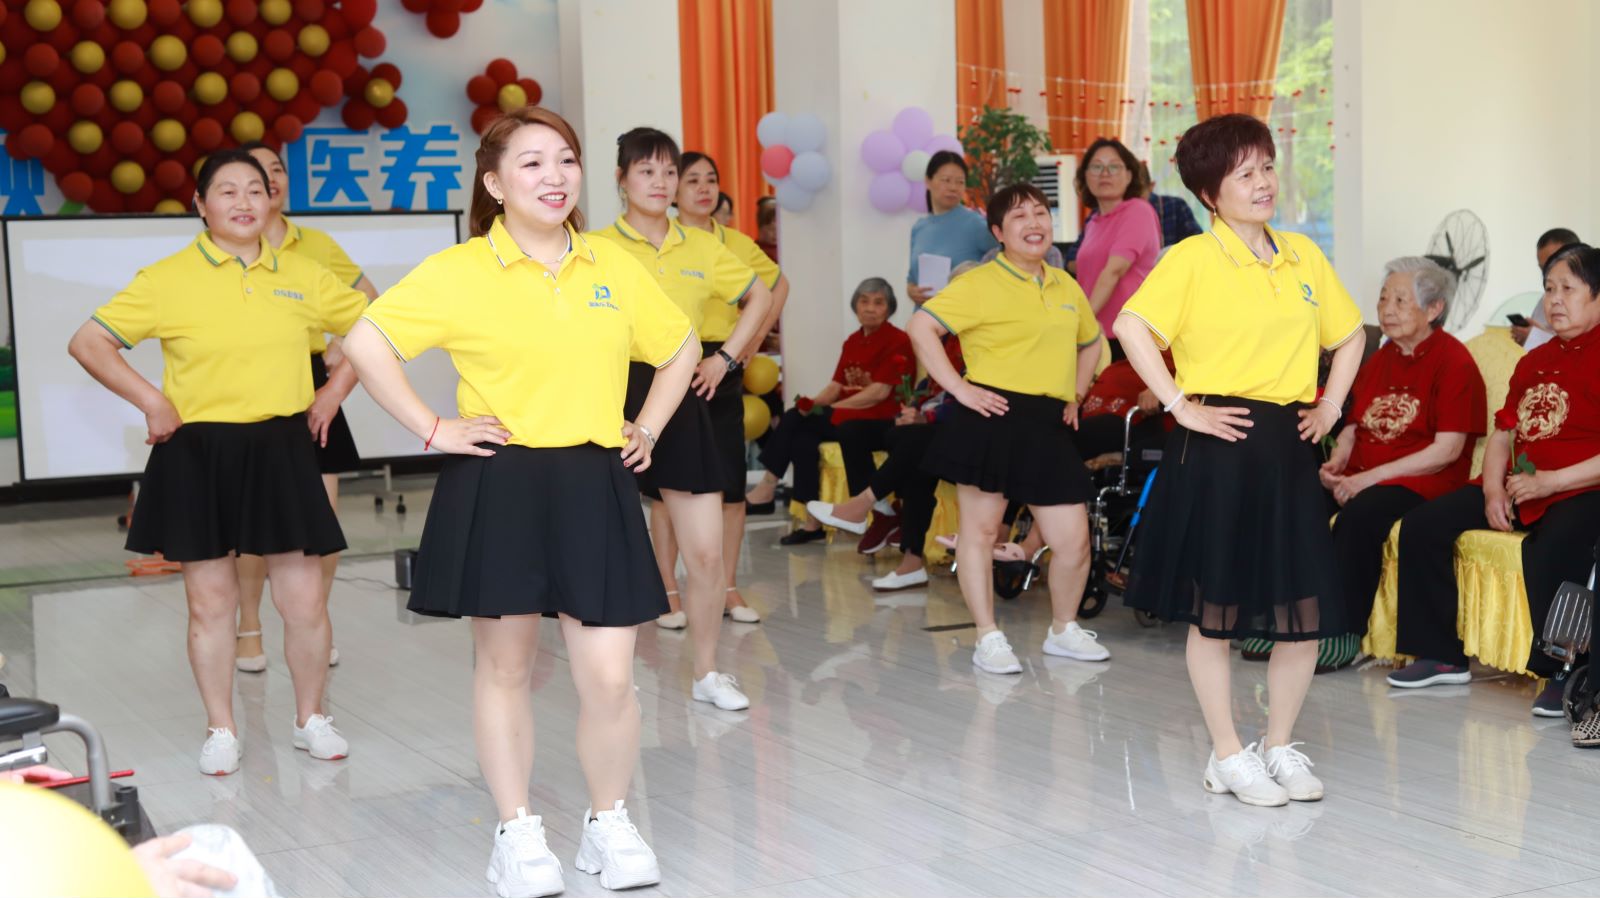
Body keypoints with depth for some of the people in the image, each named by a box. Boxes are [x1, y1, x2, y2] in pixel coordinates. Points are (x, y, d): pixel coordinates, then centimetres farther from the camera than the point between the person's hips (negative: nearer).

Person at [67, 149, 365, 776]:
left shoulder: (301, 276, 4)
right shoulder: (169, 279, -4)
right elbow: (88, 343, -3)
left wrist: (336, 388, 8)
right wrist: (150, 401, -8)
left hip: (280, 450, 2)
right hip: (197, 454, -2)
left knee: (305, 600, 2)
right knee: (210, 601, 7)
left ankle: (311, 719, 22)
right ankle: (220, 731, 22)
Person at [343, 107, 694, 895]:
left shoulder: (615, 267, 6)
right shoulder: (458, 272, -5)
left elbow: (679, 348, 20)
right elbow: (365, 342, -8)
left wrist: (647, 428, 11)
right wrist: (432, 429, -9)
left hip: (594, 484, 2)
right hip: (497, 485, -2)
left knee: (609, 677, -1)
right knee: (505, 666, 9)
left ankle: (609, 824, 21)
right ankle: (516, 834, 23)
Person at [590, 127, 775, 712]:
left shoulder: (703, 248, 8)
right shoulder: (597, 248, -4)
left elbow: (760, 297, 21)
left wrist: (728, 356, 12)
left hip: (682, 403, 3)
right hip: (616, 402, -3)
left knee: (707, 554, 0)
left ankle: (707, 673, 17)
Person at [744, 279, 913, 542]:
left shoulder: (897, 341, -5)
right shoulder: (852, 342, 17)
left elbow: (880, 392, -14)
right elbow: (836, 385, 11)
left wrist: (832, 408, -16)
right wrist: (812, 403, -11)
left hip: (881, 422, -7)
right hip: (845, 415, 7)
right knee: (802, 439, -18)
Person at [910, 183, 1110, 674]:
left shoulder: (1065, 286, 15)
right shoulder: (979, 283, -6)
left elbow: (1091, 342, 32)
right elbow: (921, 326, -14)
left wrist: (1074, 396, 20)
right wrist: (958, 388, -16)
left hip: (1048, 425, 6)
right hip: (992, 419, -5)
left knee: (1073, 541, 4)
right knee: (980, 528, 1)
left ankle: (1064, 629, 24)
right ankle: (988, 638, 12)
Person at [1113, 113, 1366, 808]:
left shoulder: (1303, 255, 11)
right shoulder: (1192, 258, -6)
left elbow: (1349, 334, 23)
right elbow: (1131, 326, -19)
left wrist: (1331, 406, 11)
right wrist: (1179, 407, -18)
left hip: (1289, 446, 6)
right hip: (1218, 445, -5)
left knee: (1307, 610, 6)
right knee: (1214, 607, 3)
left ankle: (1280, 745, 23)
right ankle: (1227, 755, 17)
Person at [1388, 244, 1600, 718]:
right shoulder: (1533, 362, 20)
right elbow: (1503, 432, 18)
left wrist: (1551, 481, -19)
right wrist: (1493, 489, 1)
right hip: (1519, 491, 9)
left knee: (1550, 553, -39)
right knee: (1422, 526, -2)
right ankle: (1443, 656, 5)